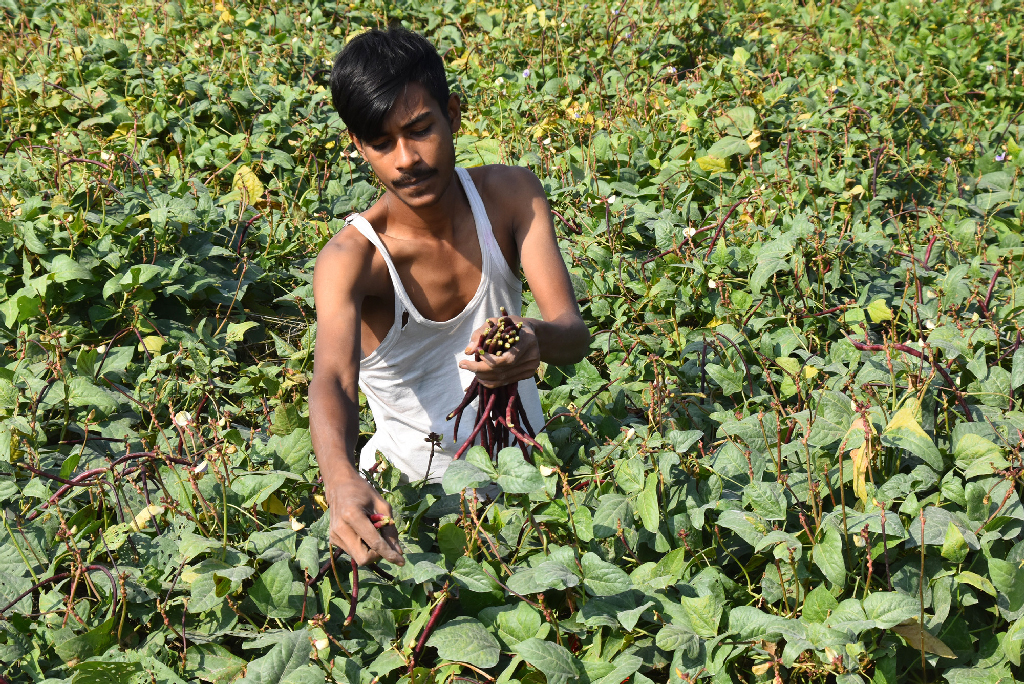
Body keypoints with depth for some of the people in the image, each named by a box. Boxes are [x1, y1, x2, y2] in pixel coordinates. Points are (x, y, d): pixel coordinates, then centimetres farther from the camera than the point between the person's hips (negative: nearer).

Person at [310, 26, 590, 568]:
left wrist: (538, 339, -44)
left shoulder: (510, 194, -11)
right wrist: (341, 481, -61)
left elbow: (575, 335, -19)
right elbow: (333, 380, -39)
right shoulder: (350, 257, -22)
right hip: (412, 495, -1)